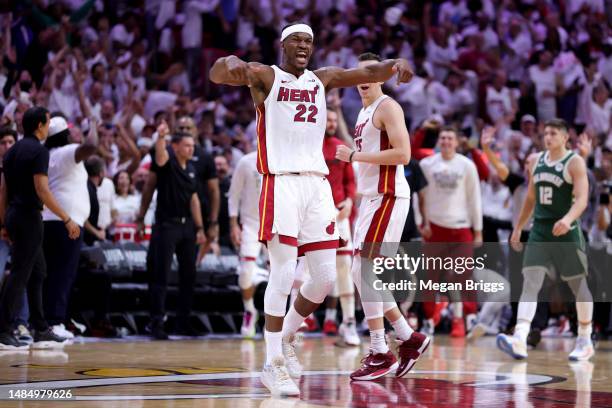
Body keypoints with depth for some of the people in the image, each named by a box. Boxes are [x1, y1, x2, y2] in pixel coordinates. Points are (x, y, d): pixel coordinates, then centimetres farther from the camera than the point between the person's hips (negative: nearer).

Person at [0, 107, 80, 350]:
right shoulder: (38, 151, -12)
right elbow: (42, 190, -20)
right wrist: (67, 219, -18)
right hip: (28, 216, -9)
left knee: (37, 272, 14)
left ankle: (41, 332, 16)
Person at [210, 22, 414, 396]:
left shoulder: (322, 79, 16)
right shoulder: (266, 76, 1)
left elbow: (370, 73, 7)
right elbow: (217, 71, -18)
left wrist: (397, 65, -17)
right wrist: (233, 65, -43)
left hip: (318, 185, 5)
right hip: (281, 183, -5)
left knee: (325, 278, 4)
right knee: (284, 273, -12)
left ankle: (286, 336, 27)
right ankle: (273, 364, -5)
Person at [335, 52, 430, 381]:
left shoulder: (387, 107, -9)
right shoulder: (364, 112, 20)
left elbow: (402, 153, -20)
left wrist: (355, 156, -18)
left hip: (388, 197, -10)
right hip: (371, 197, 10)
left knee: (364, 272, -14)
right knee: (365, 276, 10)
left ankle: (380, 354, -10)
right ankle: (409, 338, 19)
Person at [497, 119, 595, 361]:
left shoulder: (574, 162, -7)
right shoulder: (538, 161, 11)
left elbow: (582, 199, -18)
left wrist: (568, 219, -36)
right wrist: (518, 228, 21)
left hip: (566, 232, -5)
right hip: (539, 231, 5)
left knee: (578, 285, 7)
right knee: (530, 283, -11)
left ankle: (585, 341, 22)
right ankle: (519, 341, -23)